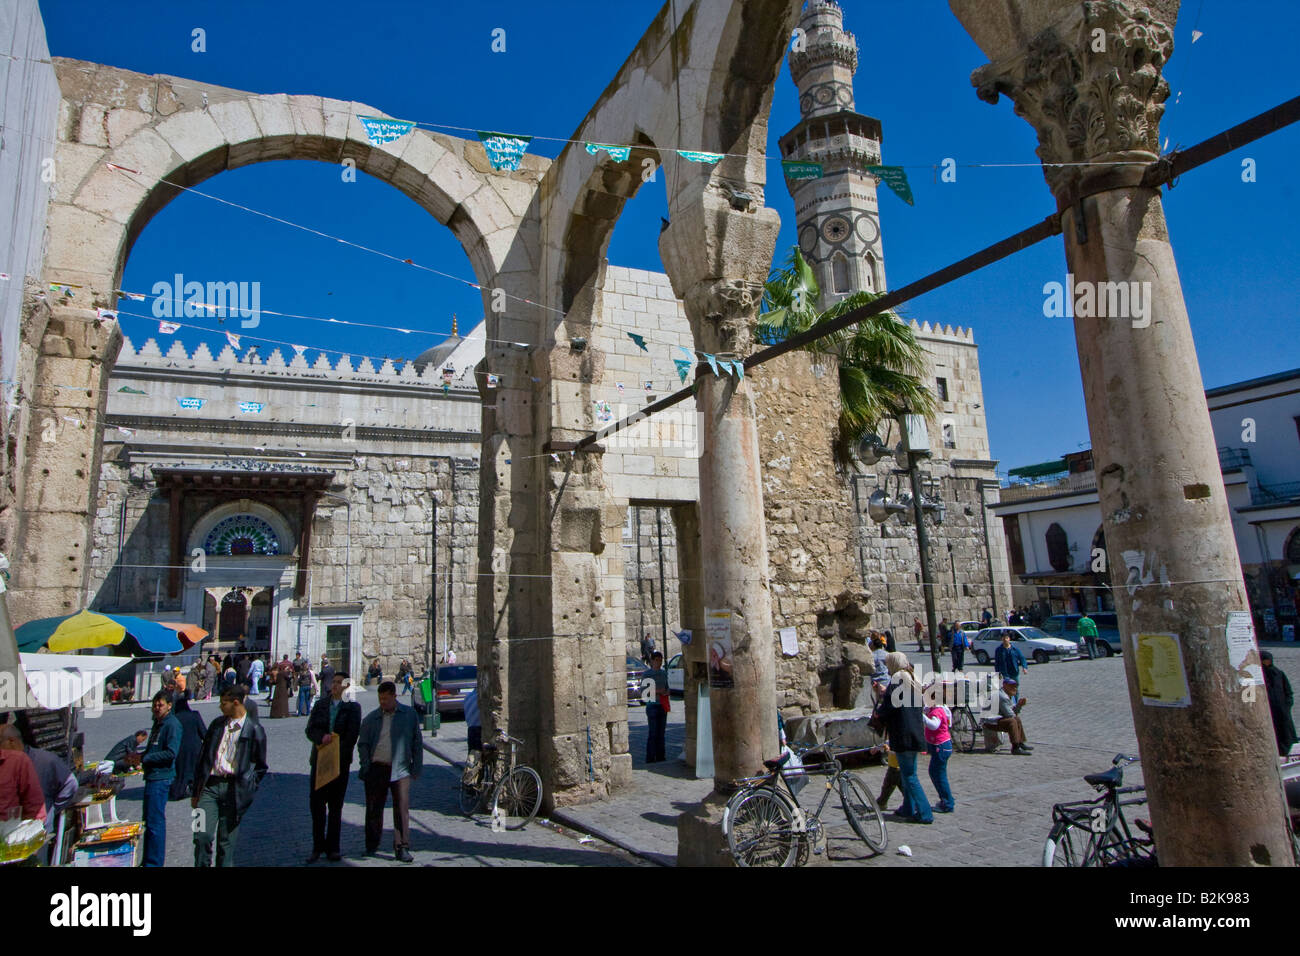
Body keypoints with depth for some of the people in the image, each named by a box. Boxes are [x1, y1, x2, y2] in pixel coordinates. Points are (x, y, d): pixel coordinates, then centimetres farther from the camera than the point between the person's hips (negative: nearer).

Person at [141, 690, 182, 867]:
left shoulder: (172, 724, -13)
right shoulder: (158, 723, 17)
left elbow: (171, 753, -20)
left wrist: (144, 758, -13)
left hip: (161, 777, -10)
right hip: (152, 777, 10)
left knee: (155, 822, -6)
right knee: (149, 820, 17)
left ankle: (154, 862, 0)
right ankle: (148, 860, 27)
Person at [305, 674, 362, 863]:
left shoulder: (353, 707, -1)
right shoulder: (320, 704, 9)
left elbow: (352, 735, -6)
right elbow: (310, 729, 2)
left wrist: (335, 753, -14)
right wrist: (321, 737, -17)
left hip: (341, 761, -2)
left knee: (335, 806, 4)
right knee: (316, 803, 1)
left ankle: (332, 848, 14)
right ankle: (318, 846, 16)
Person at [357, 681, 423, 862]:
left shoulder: (409, 715, 5)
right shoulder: (371, 718, 9)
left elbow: (417, 742, 8)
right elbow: (362, 744, 11)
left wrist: (416, 767, 2)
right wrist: (366, 765, -3)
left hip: (400, 769, -2)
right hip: (376, 768, 2)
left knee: (402, 807, -7)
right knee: (374, 808, 9)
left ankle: (402, 848, -1)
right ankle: (371, 846, 26)